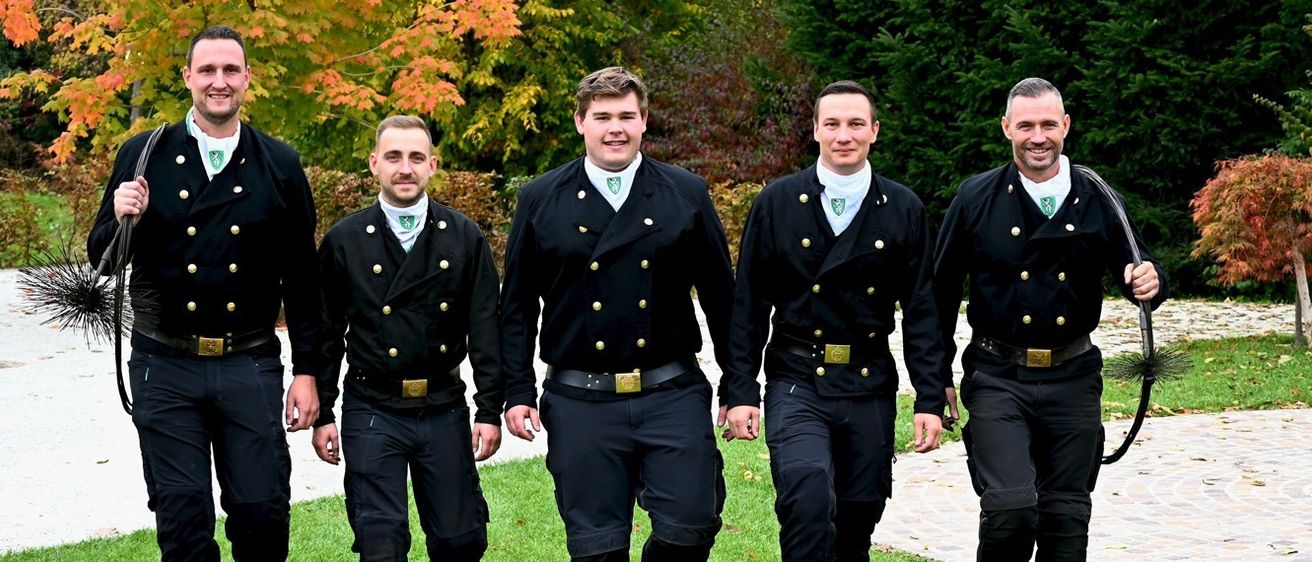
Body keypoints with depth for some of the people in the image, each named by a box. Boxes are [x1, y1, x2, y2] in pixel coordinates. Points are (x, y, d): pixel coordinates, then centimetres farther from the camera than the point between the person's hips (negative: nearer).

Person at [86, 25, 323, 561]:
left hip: (250, 366, 0)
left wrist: (307, 371, 2)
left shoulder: (280, 165, 3)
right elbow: (100, 257, 6)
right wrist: (123, 220, -16)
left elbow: (301, 277, 5)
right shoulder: (144, 155, 1)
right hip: (166, 368, 0)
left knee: (263, 512, 2)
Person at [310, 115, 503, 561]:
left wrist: (490, 411, -2)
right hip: (372, 411, -1)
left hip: (445, 410, 2)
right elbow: (326, 333, 5)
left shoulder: (465, 237, 3)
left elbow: (485, 329, 3)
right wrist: (322, 414, 2)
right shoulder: (343, 241, 1)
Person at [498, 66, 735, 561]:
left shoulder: (687, 194, 5)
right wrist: (517, 393, 1)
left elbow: (720, 296, 8)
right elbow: (517, 307, 7)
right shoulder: (540, 200, 4)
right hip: (581, 404, 0)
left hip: (673, 395, 0)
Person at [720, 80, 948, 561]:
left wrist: (930, 400, 0)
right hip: (795, 385, -2)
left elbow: (920, 310, 5)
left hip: (870, 388, 2)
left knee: (858, 523, 9)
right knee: (809, 498, -24)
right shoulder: (775, 204, 0)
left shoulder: (904, 209, 4)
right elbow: (748, 304, 2)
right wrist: (740, 391, -4)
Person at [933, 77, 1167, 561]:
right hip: (998, 380, -2)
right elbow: (942, 291, 5)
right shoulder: (976, 199, -1)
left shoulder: (1100, 201, 3)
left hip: (1073, 380, 2)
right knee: (1011, 507, -16)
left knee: (1067, 519, 8)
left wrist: (1149, 282, -16)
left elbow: (1135, 274, 9)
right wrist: (938, 377, 4)